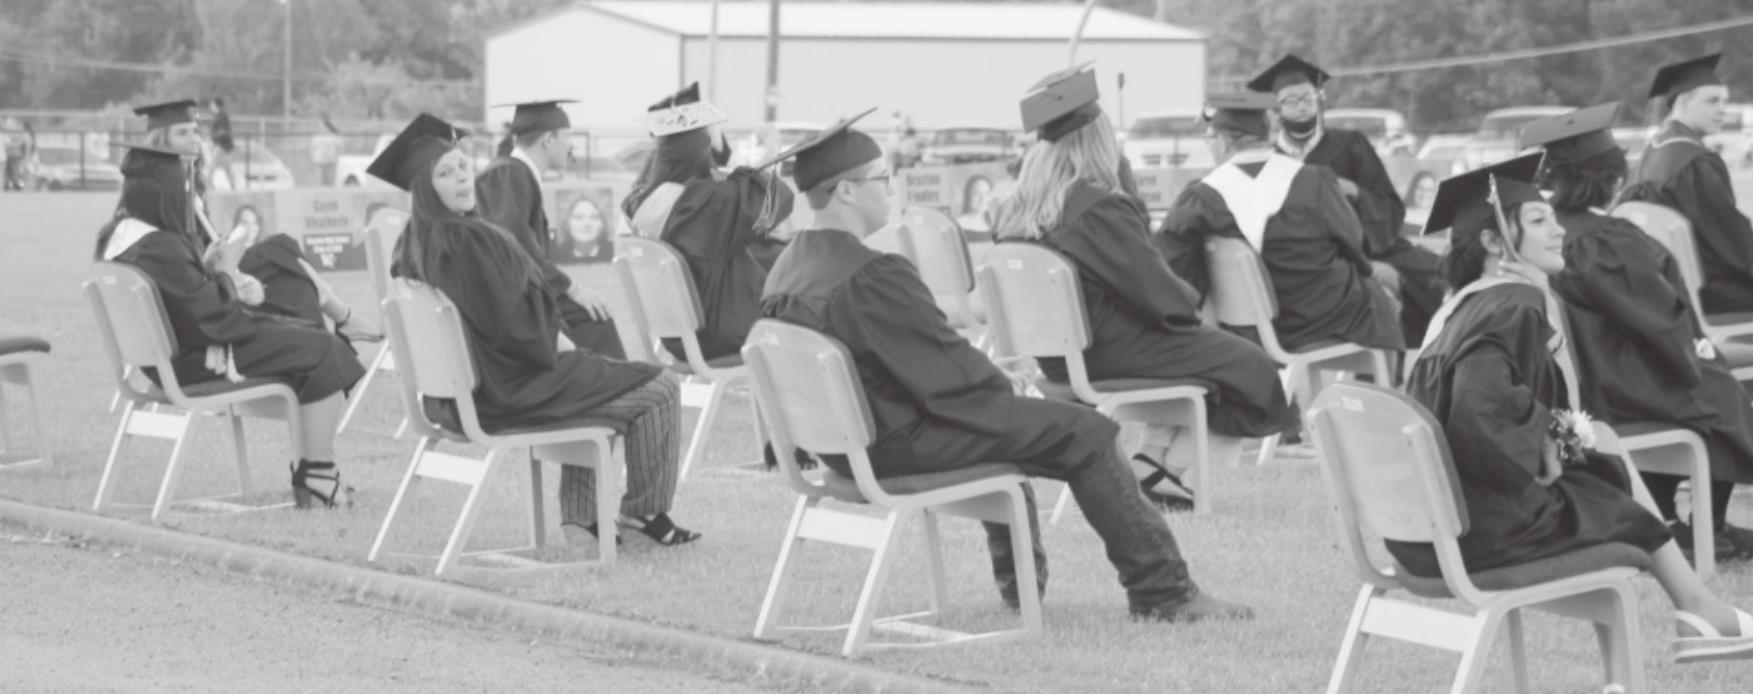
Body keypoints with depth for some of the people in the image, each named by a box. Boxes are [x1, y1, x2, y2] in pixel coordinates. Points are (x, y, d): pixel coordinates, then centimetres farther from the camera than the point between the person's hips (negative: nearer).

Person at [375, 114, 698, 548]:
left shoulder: (415, 243, 5)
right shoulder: (466, 240, -24)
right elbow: (510, 324, -25)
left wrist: (552, 339, 11)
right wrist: (555, 341, -5)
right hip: (504, 393, -10)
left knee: (586, 374, 36)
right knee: (658, 392, 1)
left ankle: (579, 516, 29)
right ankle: (644, 512, 15)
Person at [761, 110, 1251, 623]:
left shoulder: (785, 274, 1)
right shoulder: (873, 276, -27)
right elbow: (951, 371, -21)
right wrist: (1002, 387, 1)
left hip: (840, 440, 10)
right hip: (898, 447, -10)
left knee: (998, 415, 34)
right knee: (1086, 434, 0)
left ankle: (1020, 580, 46)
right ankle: (1163, 593, 8)